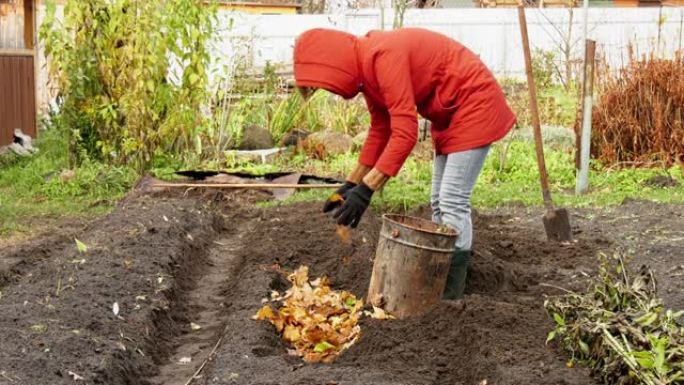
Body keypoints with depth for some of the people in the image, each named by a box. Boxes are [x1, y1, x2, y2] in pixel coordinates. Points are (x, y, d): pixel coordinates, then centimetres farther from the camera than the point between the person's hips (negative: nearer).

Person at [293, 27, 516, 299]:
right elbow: (380, 131, 11)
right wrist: (351, 183, 9)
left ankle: (451, 298, -7)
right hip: (449, 113, 10)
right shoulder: (366, 65, 3)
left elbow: (405, 133, -30)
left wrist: (366, 189, -29)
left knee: (453, 201, -11)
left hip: (474, 102, -10)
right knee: (440, 202, 12)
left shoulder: (383, 56, -28)